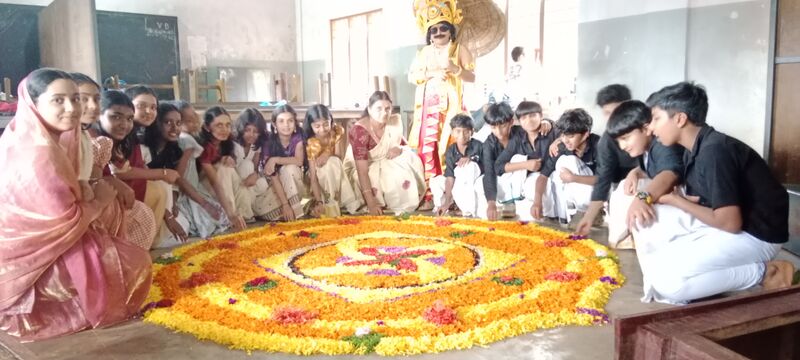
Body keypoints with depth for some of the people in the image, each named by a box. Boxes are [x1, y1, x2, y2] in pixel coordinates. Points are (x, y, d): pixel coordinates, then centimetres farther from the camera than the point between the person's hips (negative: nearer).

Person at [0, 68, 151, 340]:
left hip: (35, 241, 9)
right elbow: (66, 220, -25)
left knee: (115, 207, 12)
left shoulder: (30, 140, 2)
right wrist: (100, 200, -8)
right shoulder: (38, 154, -28)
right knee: (136, 264, -8)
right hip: (32, 262, -9)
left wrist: (95, 188, -5)